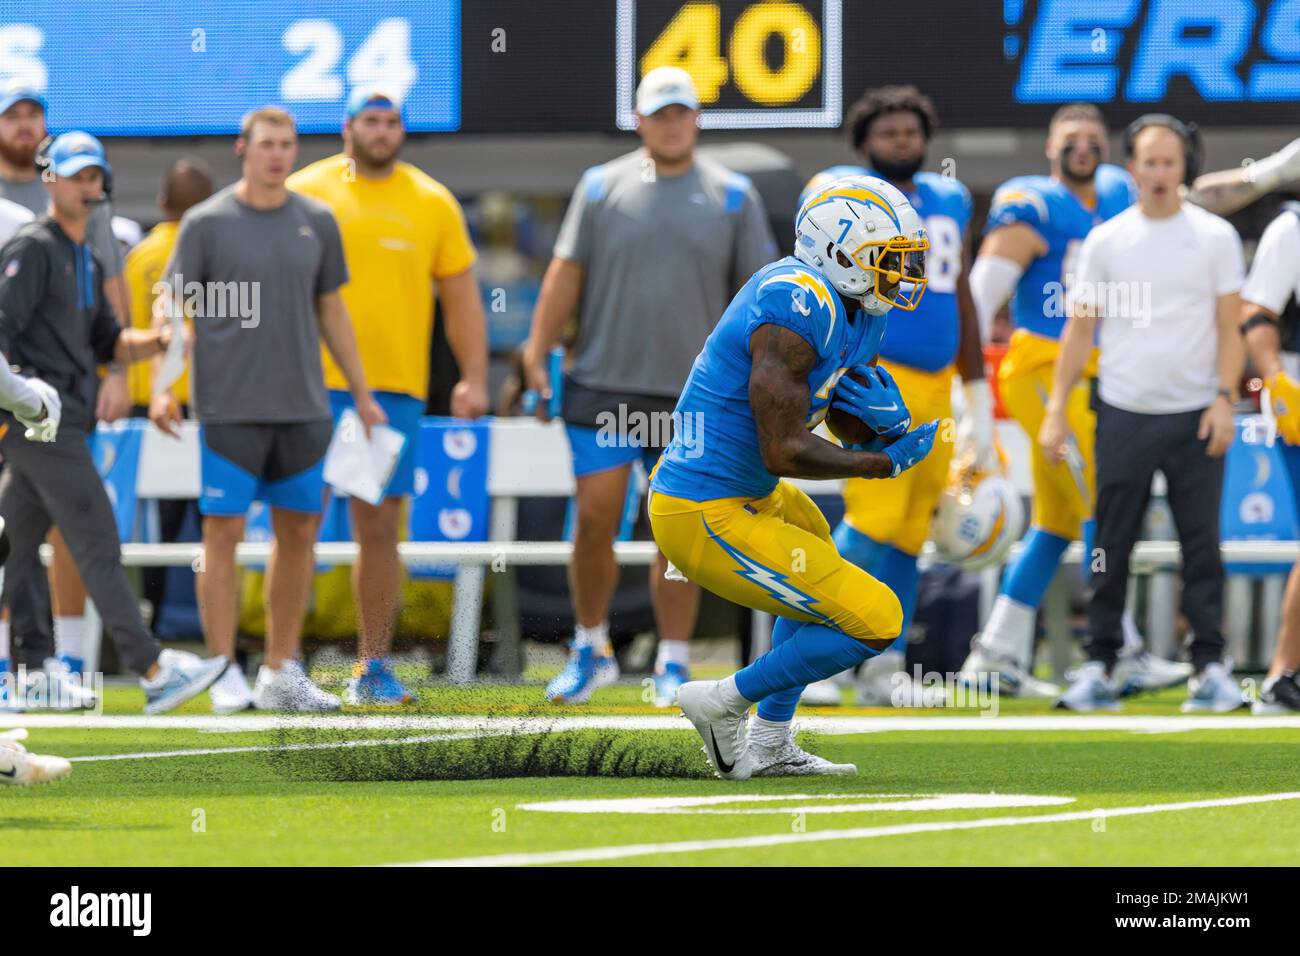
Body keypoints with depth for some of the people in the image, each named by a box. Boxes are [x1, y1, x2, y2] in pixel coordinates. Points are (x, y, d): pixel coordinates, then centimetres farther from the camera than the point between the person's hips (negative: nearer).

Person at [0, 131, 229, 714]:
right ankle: (154, 673, -13)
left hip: (65, 420, 10)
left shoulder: (88, 261, 23)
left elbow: (108, 344, 23)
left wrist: (157, 341, 4)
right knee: (97, 544, -11)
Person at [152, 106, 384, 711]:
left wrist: (362, 395, 19)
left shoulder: (316, 222, 10)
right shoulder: (207, 223, -1)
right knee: (223, 531, -5)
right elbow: (173, 306, -1)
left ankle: (281, 672, 15)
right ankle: (224, 672, -1)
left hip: (303, 407, 4)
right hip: (229, 407, -4)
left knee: (299, 532, 7)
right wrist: (161, 388, -12)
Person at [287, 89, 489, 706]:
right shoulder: (305, 193, 4)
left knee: (380, 528, 4)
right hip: (315, 385, -2)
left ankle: (373, 668, 11)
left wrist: (473, 378, 4)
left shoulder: (432, 203, 10)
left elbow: (461, 295, 13)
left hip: (397, 389, 2)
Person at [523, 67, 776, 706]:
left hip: (694, 397, 0)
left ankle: (674, 664, 8)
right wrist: (537, 359, -3)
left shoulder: (732, 196, 6)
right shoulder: (603, 187, 6)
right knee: (595, 521, -2)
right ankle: (590, 649, 14)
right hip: (603, 388, 0)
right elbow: (565, 275, 5)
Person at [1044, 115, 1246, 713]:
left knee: (1201, 545, -3)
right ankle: (1100, 665, 7)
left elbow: (1229, 326, 3)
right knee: (1111, 546, 2)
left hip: (1196, 417, -1)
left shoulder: (1214, 237, 3)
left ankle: (1210, 664, -1)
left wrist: (1225, 399, -9)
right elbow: (1079, 329, 7)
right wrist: (1056, 410, 1)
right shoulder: (1105, 241, 5)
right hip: (1125, 414, 1)